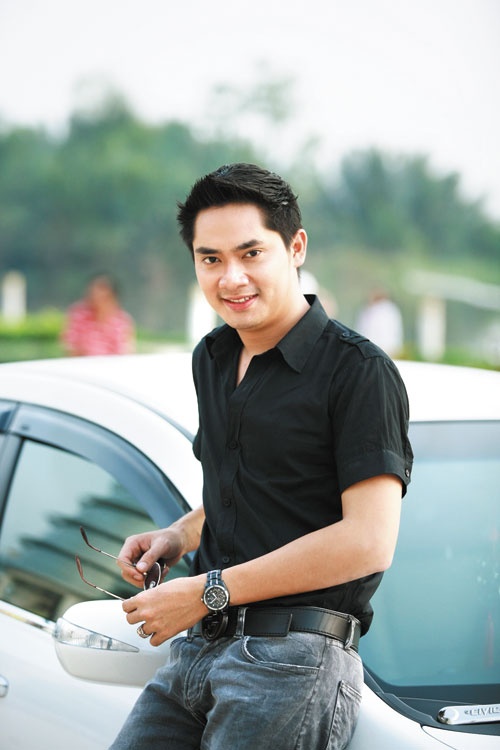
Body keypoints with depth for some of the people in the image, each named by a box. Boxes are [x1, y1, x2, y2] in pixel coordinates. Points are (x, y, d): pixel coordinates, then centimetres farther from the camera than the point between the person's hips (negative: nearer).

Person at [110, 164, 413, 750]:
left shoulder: (358, 371, -9)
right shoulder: (211, 360, 16)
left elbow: (369, 542, -16)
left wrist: (208, 592, -14)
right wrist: (179, 537, 8)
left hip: (295, 660, -7)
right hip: (197, 652, 7)